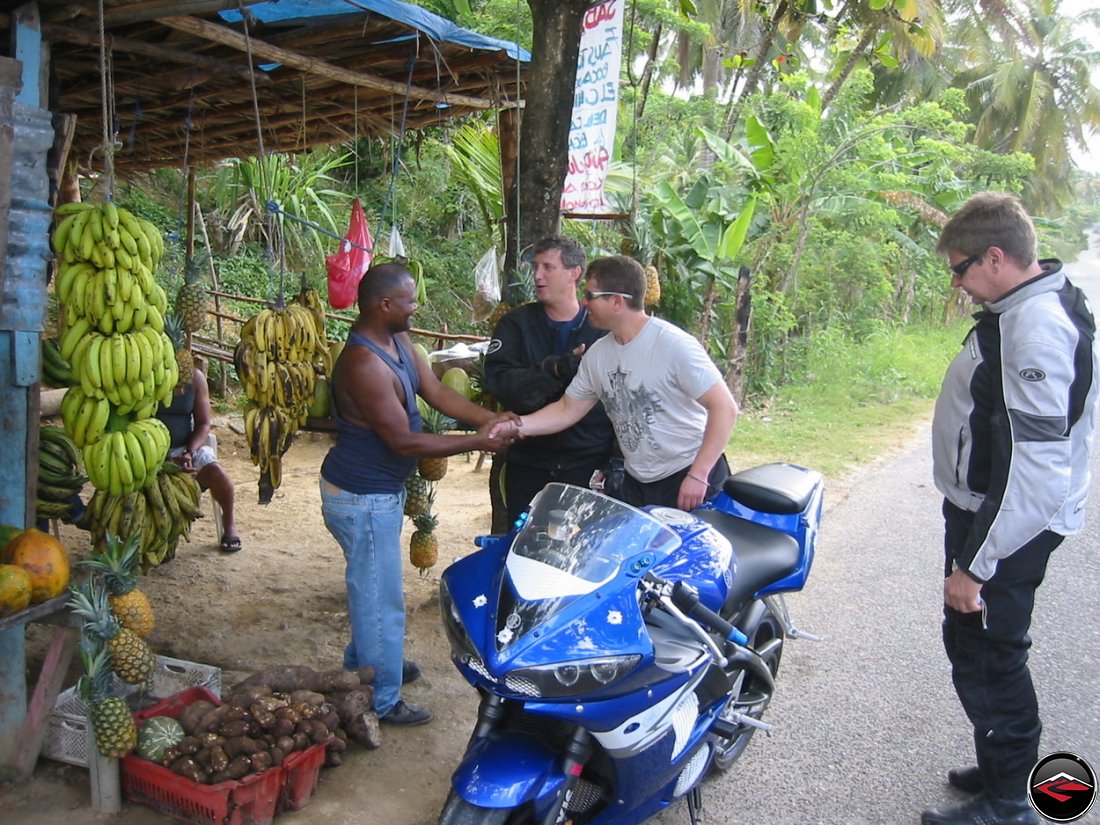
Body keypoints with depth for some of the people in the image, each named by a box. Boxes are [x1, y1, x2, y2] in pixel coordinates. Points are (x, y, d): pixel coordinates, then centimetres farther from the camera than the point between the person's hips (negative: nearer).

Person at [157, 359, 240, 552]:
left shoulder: (195, 378, -1)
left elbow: (203, 423, 2)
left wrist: (189, 453, -18)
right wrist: (170, 461, -22)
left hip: (188, 447, 2)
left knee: (217, 474, -25)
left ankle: (229, 520, 7)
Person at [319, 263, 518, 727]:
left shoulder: (398, 343, 0)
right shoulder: (364, 363, -30)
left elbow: (438, 394, 1)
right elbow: (404, 441, -28)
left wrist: (489, 419, -12)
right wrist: (476, 442, -22)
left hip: (382, 489, 10)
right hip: (361, 498, -10)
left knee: (373, 584, 27)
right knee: (381, 596, 4)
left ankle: (362, 655, 49)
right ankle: (386, 701, 20)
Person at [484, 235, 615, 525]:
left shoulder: (603, 328, 2)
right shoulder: (516, 324, 4)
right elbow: (497, 380, -11)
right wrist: (554, 370, -25)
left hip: (589, 466, -1)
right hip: (528, 466, 1)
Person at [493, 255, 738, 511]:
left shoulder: (674, 345, -18)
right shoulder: (597, 355, 1)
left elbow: (725, 407, -19)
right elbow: (567, 410, 10)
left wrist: (698, 476, -22)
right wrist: (513, 425, -3)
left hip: (691, 481, -6)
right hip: (636, 484, 6)